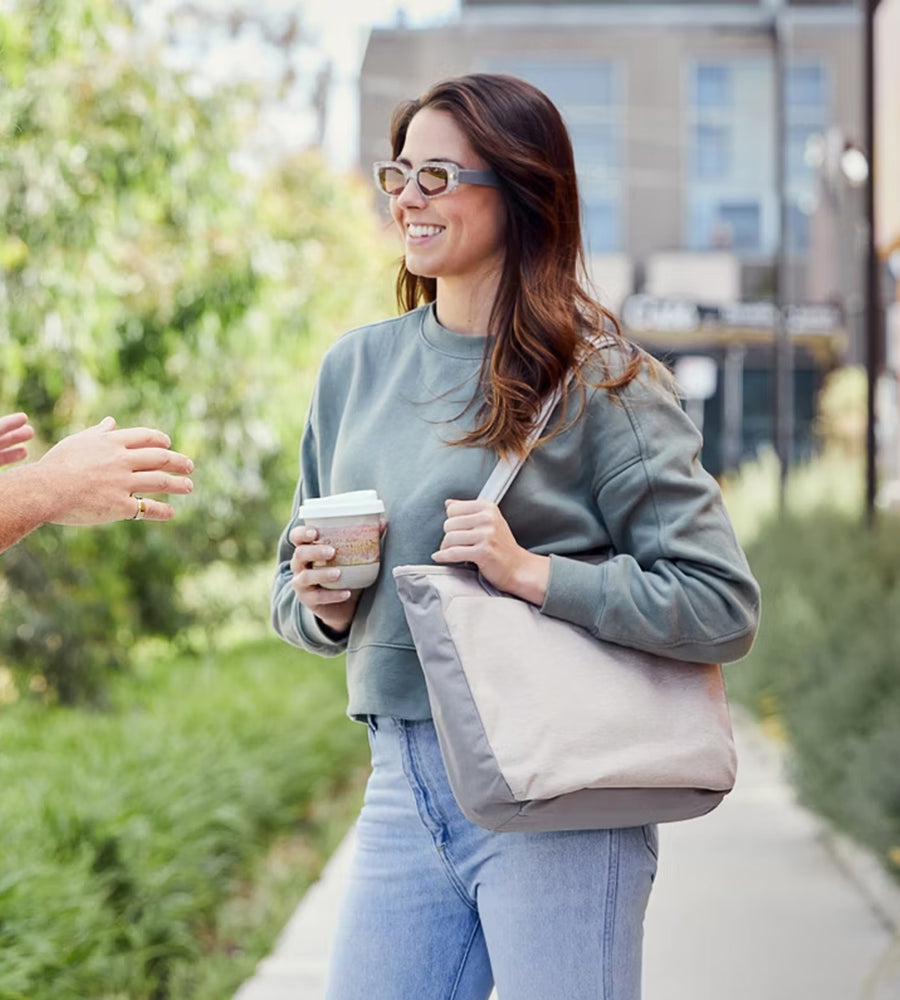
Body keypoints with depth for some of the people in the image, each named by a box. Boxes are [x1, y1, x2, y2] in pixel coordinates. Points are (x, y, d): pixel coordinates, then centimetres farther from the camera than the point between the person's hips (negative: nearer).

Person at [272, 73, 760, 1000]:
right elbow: (292, 592, 20)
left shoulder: (597, 379, -6)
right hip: (400, 791, 5)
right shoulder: (355, 366, 11)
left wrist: (533, 573, -18)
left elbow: (725, 606, -11)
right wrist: (320, 603, -3)